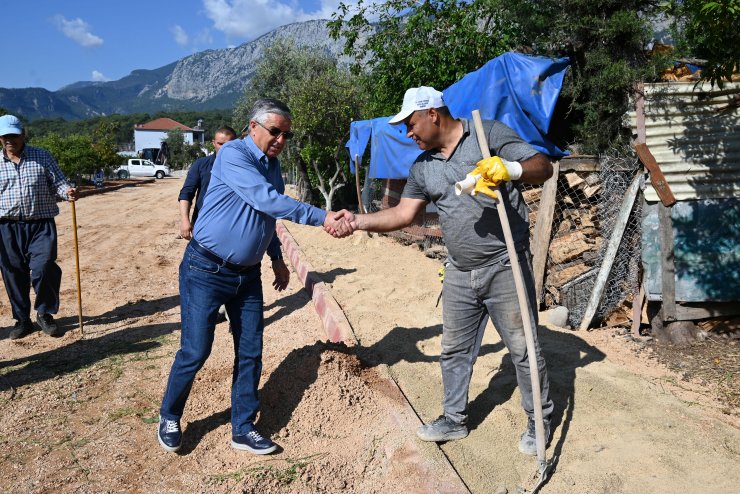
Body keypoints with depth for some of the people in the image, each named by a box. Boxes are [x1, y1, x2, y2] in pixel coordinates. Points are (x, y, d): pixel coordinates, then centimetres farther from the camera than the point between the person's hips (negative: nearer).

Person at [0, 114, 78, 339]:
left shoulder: (42, 157, 4)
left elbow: (58, 183, 2)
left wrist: (68, 192, -20)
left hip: (41, 225, -2)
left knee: (43, 270, -12)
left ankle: (44, 314, 11)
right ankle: (22, 319, 22)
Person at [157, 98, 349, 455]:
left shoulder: (273, 165, 10)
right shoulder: (233, 154, -15)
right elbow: (266, 200, -29)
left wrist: (277, 258, 19)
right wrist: (320, 218, -32)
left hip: (248, 275, 7)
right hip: (206, 271, -7)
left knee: (250, 353, 7)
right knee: (195, 351, 0)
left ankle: (243, 429, 21)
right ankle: (169, 418, 26)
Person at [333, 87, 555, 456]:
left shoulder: (489, 134, -8)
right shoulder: (422, 167, 10)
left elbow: (543, 167, -11)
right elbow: (403, 213, 8)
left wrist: (509, 170, -31)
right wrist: (359, 221, -3)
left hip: (505, 266, -6)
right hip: (459, 273, 6)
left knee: (523, 348, 5)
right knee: (454, 350, 15)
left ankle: (539, 421, 26)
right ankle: (454, 419, 33)